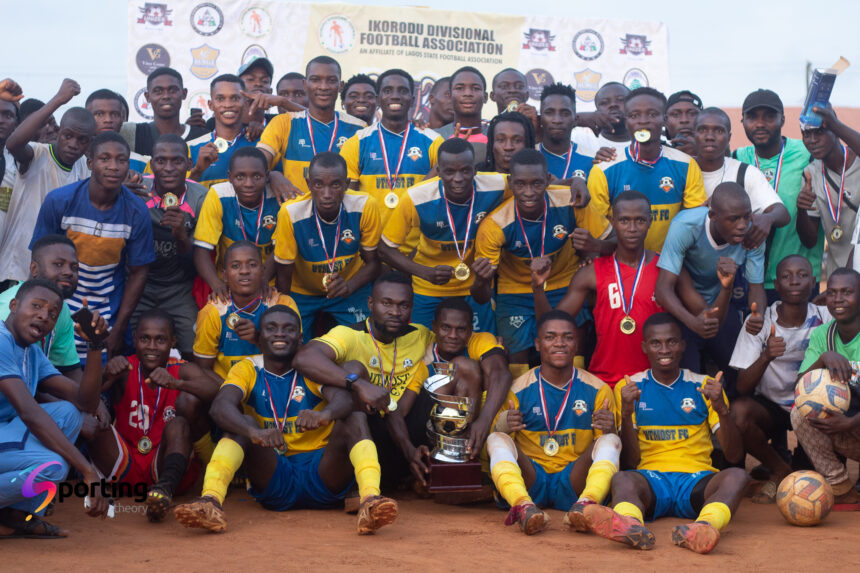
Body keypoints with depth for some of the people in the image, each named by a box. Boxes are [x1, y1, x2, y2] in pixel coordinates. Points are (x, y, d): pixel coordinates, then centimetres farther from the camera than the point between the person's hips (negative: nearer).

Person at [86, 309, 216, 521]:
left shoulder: (183, 371, 0)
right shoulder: (125, 369, 1)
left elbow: (212, 390, -23)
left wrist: (175, 383, -41)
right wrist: (106, 374, -41)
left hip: (166, 465, -1)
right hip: (126, 470, 1)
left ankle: (166, 486, -47)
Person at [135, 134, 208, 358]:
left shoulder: (201, 197, -10)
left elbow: (195, 264, -8)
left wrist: (181, 235, -28)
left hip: (179, 291, 0)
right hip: (139, 287, 0)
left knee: (194, 354, -9)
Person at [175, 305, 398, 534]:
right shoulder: (247, 370, 4)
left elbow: (343, 398, -20)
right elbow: (221, 406, -18)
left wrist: (324, 414, -45)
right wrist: (254, 431, -40)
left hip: (321, 477, 0)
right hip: (272, 478, 0)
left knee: (355, 419, -22)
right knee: (243, 424, -20)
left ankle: (370, 501, -45)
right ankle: (210, 502, -42)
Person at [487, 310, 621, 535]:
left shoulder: (598, 390, 9)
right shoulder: (518, 390, 7)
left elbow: (606, 445, 7)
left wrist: (609, 430, -18)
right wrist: (504, 426, -19)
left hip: (573, 483, 0)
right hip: (529, 480, 0)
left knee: (610, 441, -22)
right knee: (497, 440, -24)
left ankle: (587, 503, -51)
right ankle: (523, 506, -52)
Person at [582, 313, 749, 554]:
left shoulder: (704, 386, 14)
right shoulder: (629, 388, 13)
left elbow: (735, 455, 6)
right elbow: (630, 461, 6)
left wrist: (721, 409, -11)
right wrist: (627, 413, -11)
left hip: (697, 480, 1)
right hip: (651, 478, -1)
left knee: (737, 476, -31)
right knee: (622, 479, -34)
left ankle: (704, 527, -61)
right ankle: (629, 525, -67)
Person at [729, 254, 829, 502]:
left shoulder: (824, 319, -7)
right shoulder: (760, 321, -12)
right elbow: (742, 388, -18)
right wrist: (765, 357, -38)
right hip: (769, 405, -1)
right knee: (738, 411, -32)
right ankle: (781, 471, -4)